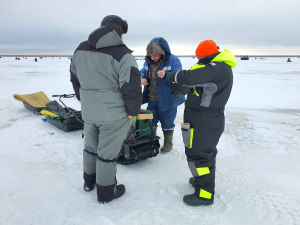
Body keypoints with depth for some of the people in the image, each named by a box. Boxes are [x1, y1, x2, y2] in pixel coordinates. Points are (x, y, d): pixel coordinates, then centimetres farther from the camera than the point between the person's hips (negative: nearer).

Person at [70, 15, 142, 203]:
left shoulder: (80, 50, 4)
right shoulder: (122, 54, -18)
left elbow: (75, 79, 15)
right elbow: (132, 87, -21)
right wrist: (133, 111, -7)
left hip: (88, 112, 6)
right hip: (114, 115, -6)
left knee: (91, 147, 24)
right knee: (107, 153, 9)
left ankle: (89, 181, 45)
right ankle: (106, 192, 27)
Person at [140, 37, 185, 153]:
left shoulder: (173, 60, -14)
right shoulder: (148, 61, 3)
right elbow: (142, 72, 13)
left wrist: (165, 75, -40)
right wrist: (142, 79, -11)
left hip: (167, 99, -5)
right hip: (151, 99, 5)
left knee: (167, 122, 9)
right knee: (150, 121, 16)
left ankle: (168, 143, 30)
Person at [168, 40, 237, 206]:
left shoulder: (216, 69, -22)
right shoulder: (221, 68, 12)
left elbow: (190, 77, -30)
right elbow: (198, 81, 16)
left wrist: (173, 76, -11)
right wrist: (181, 87, 8)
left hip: (203, 121, -11)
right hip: (212, 119, 11)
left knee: (197, 154, -2)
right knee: (207, 151, 23)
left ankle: (205, 194, 11)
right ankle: (204, 180, 42)